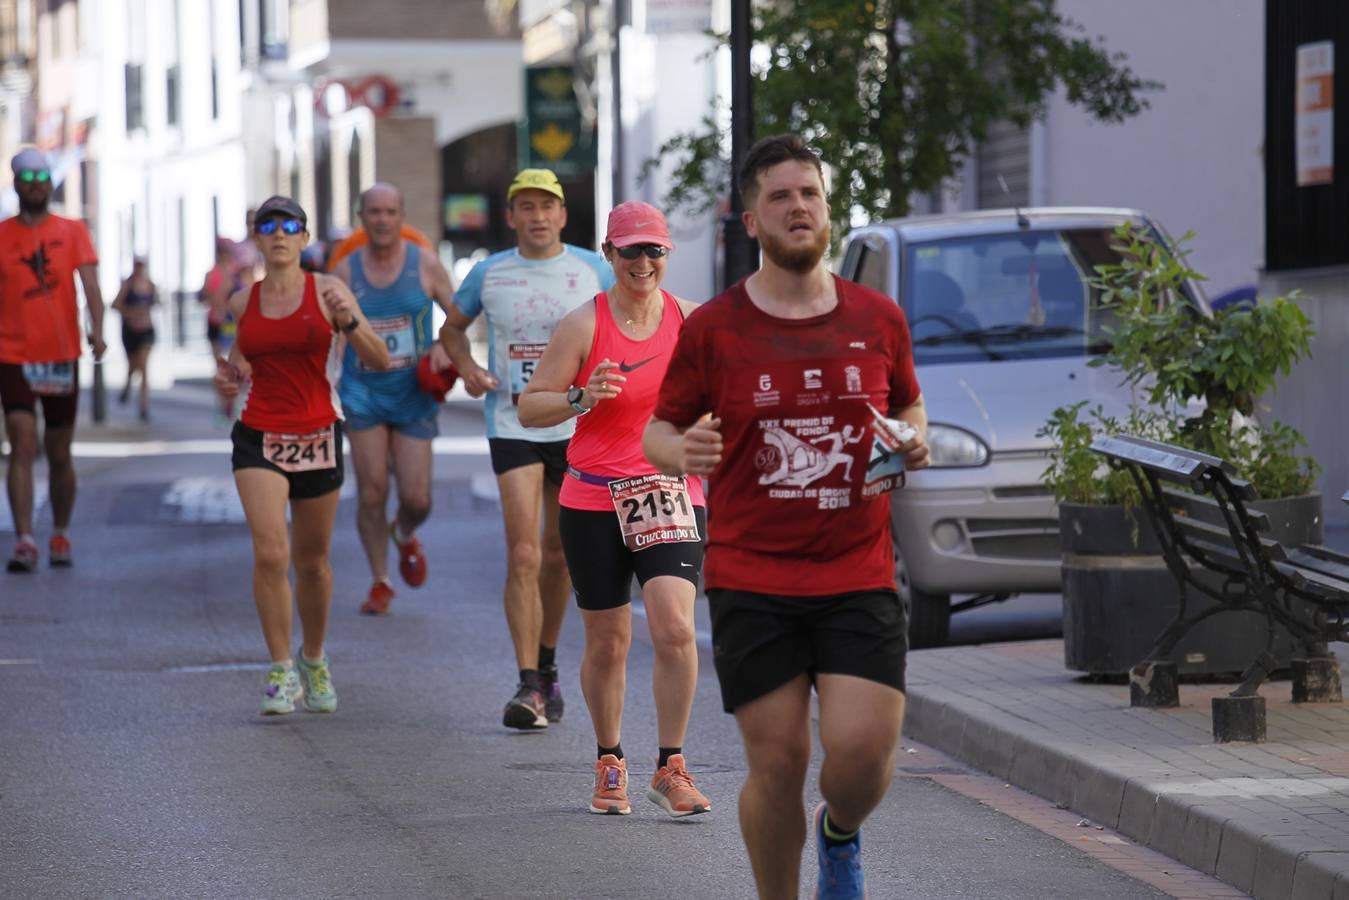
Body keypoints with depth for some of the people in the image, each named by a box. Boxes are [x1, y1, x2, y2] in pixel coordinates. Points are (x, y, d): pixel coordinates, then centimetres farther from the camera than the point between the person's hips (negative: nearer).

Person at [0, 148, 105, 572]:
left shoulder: (72, 231, 3)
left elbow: (89, 281, -8)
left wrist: (97, 329, -25)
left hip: (62, 355, 1)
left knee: (59, 455, 10)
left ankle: (60, 536, 27)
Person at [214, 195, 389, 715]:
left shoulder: (326, 292, -3)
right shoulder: (241, 303, 5)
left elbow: (379, 362, -6)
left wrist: (348, 322, -23)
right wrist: (228, 381, -1)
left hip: (318, 438, 0)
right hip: (259, 438, 0)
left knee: (312, 558, 11)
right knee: (270, 552, -17)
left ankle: (314, 662, 34)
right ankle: (281, 670, -8)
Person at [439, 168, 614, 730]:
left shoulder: (592, 270, 2)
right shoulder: (488, 274, 2)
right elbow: (451, 328, 17)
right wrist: (467, 368, -2)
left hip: (578, 426, 1)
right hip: (512, 426, -1)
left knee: (560, 554, 12)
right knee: (524, 556, -13)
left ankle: (546, 666, 31)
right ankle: (529, 686, -16)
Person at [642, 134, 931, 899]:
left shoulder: (880, 319, 6)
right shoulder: (712, 329, 0)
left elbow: (910, 406, 22)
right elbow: (657, 430, 7)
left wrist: (915, 441, -1)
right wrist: (681, 452, -17)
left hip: (860, 578, 1)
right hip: (752, 584, -1)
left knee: (863, 749, -11)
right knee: (778, 764, -3)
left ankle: (841, 837, 24)